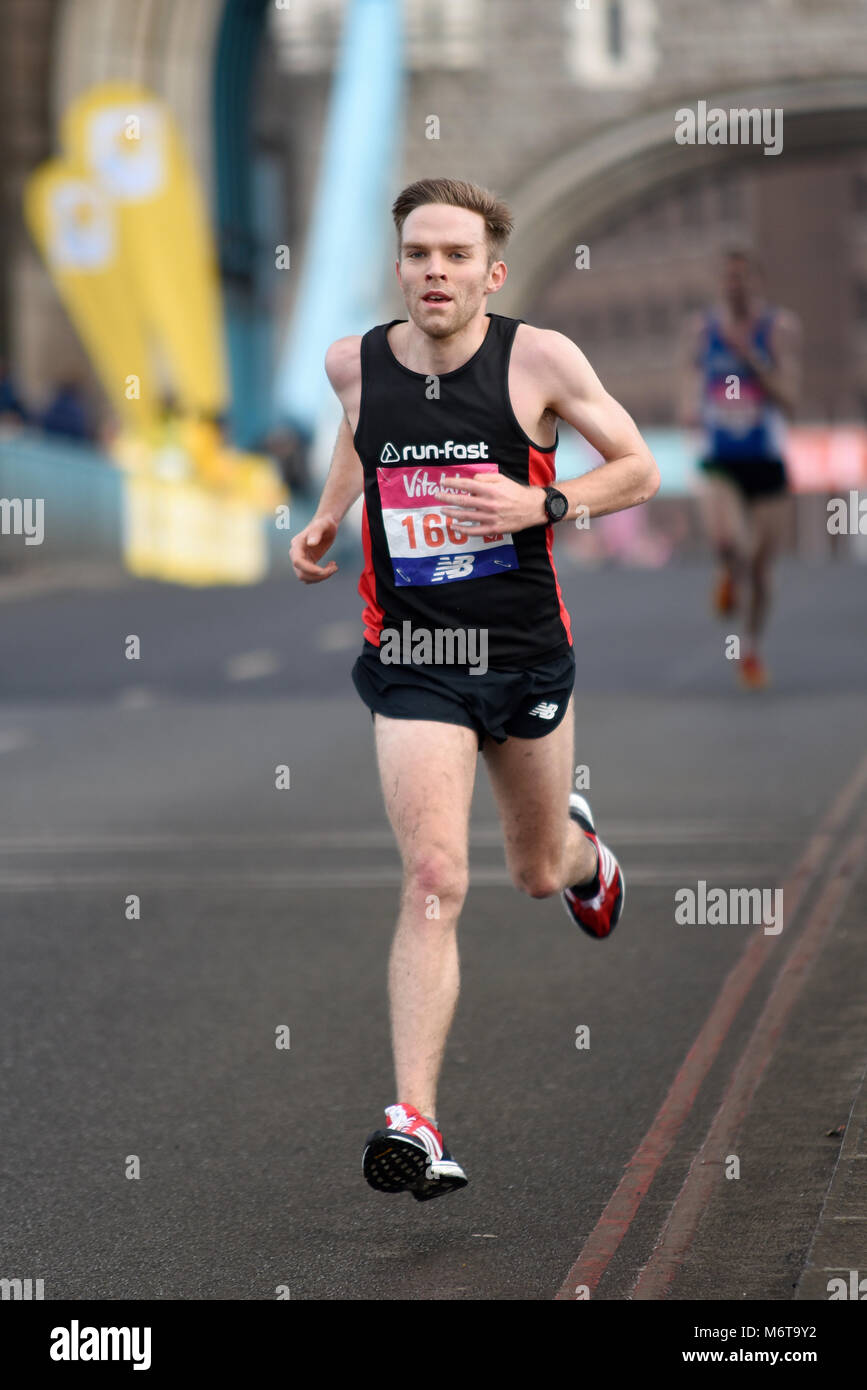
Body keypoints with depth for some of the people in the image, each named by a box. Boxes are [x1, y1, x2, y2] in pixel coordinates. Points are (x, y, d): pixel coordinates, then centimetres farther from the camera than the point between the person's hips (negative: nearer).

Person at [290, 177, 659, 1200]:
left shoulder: (538, 358, -10)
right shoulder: (354, 364, -3)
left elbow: (640, 470, -2)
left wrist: (542, 506, -17)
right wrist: (324, 522, 9)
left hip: (526, 653, 1)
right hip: (413, 660, 0)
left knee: (538, 874, 19)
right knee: (434, 880, -17)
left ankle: (580, 845, 60)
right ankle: (414, 1123, -19)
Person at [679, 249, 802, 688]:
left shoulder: (780, 327, -5)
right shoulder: (700, 327, 1)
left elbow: (788, 401, -12)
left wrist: (749, 355, -20)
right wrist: (689, 409, -7)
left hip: (767, 465, 0)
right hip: (720, 465, 0)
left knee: (760, 570, 8)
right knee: (727, 541, -30)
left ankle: (753, 650, 33)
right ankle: (730, 572, 8)